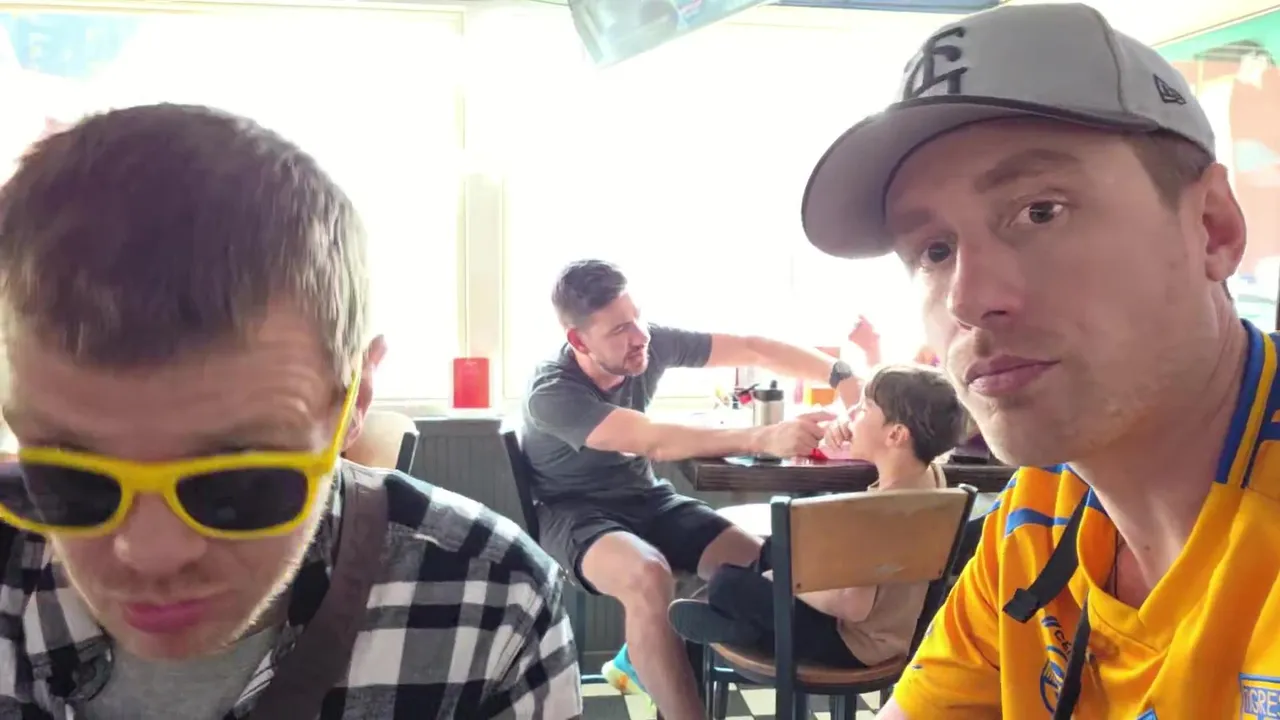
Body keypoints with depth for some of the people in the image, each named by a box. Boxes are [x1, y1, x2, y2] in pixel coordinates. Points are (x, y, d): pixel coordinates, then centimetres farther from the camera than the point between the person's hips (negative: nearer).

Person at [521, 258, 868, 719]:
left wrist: (841, 376, -25)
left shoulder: (650, 343, -12)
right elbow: (654, 441, -37)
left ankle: (645, 655, 8)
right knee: (648, 576, -38)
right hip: (575, 512, -6)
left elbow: (753, 350, -9)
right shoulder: (552, 394, -27)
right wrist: (764, 439, -47)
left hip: (645, 499, 6)